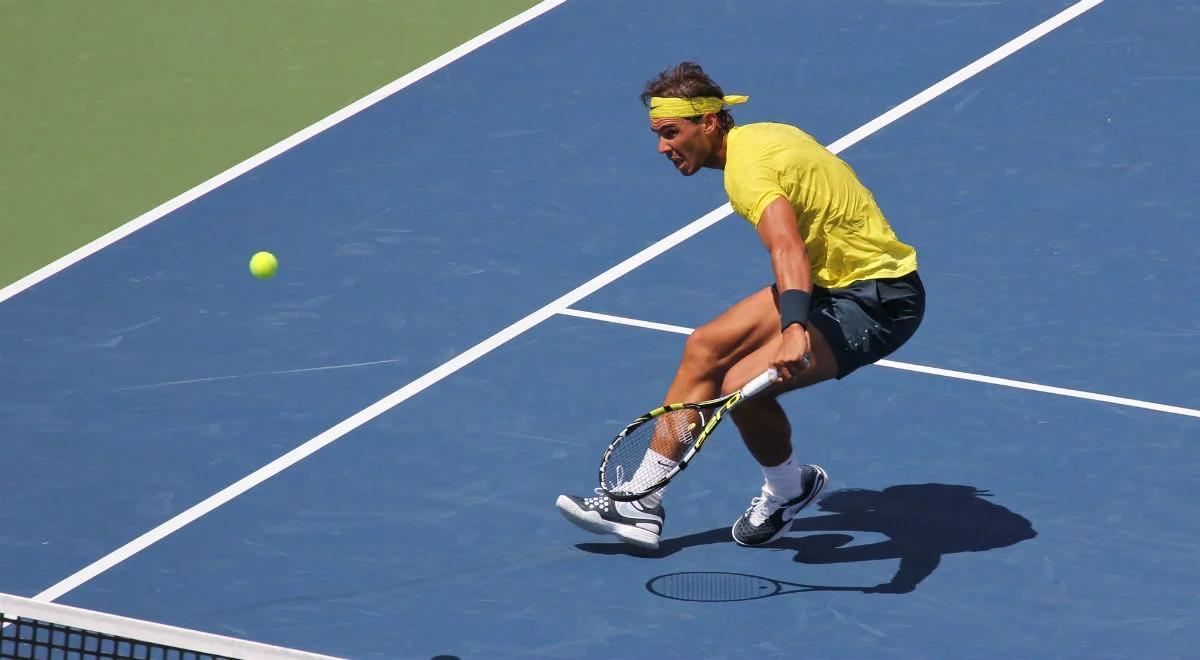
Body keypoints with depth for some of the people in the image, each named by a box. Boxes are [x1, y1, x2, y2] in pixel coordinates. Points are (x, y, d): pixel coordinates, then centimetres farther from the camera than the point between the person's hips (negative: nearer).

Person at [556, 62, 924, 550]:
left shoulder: (748, 166, -23)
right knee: (705, 349, 7)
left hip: (879, 303, -11)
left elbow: (788, 249, -42)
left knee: (742, 384, -23)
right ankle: (643, 502, 10)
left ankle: (788, 488, 7)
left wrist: (794, 327, -57)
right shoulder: (759, 135, 7)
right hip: (832, 281, 11)